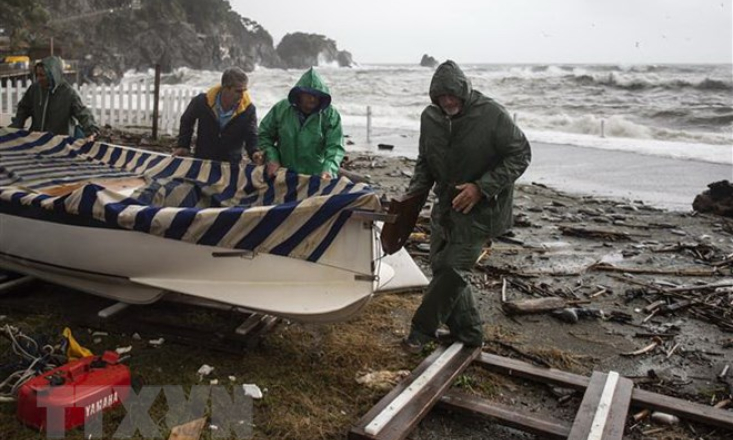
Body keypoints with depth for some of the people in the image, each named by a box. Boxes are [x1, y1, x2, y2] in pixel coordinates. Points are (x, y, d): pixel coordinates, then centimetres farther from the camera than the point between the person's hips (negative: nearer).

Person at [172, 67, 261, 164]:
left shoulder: (248, 109, -17)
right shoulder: (202, 101, -14)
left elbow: (251, 137, -11)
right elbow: (186, 120, 5)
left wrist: (255, 153, -32)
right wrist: (182, 145, 3)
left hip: (231, 164, 0)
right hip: (201, 160, 1)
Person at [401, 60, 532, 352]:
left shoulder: (492, 115, -16)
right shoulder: (430, 117, 1)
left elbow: (521, 155, -11)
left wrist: (482, 188, -21)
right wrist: (413, 195, -3)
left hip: (480, 209, -6)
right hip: (446, 206, 7)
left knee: (452, 270, -10)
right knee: (441, 267, 9)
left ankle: (423, 329, 7)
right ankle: (468, 333, 25)